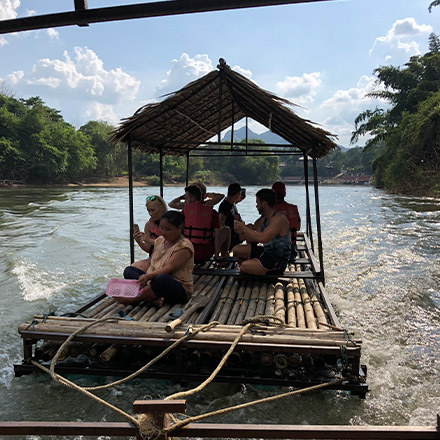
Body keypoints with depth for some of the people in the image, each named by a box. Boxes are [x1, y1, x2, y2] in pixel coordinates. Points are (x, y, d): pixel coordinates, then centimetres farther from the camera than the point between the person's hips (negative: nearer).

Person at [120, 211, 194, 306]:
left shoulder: (184, 246, -13)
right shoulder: (160, 240, 12)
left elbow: (169, 269, -24)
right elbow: (150, 261, 13)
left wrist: (148, 276, -36)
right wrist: (146, 277, -7)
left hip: (179, 290, -9)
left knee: (162, 278, -41)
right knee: (128, 270, -3)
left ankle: (135, 299, -22)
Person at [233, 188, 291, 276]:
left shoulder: (279, 219, -20)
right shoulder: (263, 219, 9)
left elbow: (263, 238, -35)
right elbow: (253, 240, 8)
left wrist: (244, 228, -23)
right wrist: (242, 231, -10)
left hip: (278, 261, -9)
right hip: (266, 252, 9)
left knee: (244, 266, -26)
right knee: (237, 249, 7)